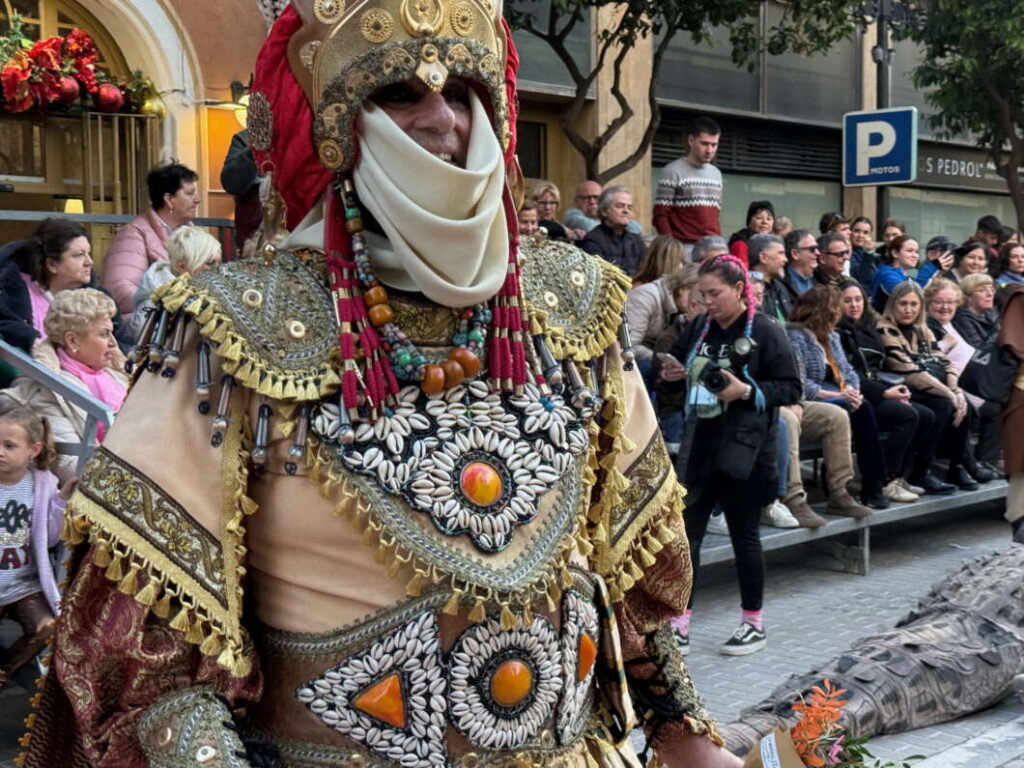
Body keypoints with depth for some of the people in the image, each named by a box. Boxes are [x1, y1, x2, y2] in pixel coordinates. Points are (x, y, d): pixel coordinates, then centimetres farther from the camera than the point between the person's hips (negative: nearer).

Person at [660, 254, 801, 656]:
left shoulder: (765, 332, -8)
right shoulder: (699, 328, 8)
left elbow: (791, 389, -9)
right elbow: (679, 373, 21)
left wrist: (748, 392, -23)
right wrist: (671, 376, -2)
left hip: (745, 450, -5)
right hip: (699, 445, 5)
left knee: (744, 535, 5)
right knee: (685, 532, 1)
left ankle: (754, 623, 20)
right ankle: (680, 622, 10)